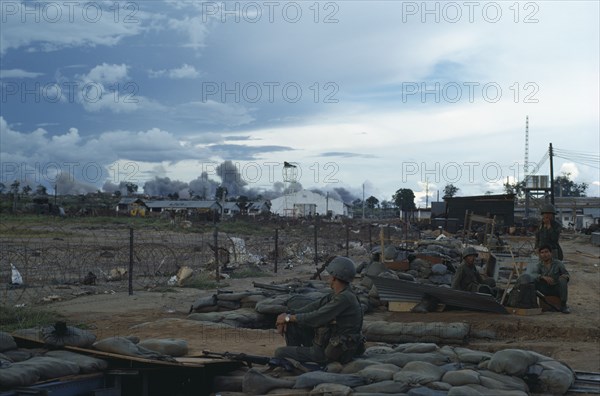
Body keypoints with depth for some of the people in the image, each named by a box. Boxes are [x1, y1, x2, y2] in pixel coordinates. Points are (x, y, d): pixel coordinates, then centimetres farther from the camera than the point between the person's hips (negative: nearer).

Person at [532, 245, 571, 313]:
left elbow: (566, 274, 0)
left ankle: (563, 305, -19)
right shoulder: (540, 265, -2)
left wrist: (565, 276, -26)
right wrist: (543, 277, -38)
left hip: (557, 289, -1)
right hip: (546, 289, 1)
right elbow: (533, 274, -19)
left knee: (562, 280, -32)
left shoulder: (558, 263, -6)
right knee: (533, 280, -23)